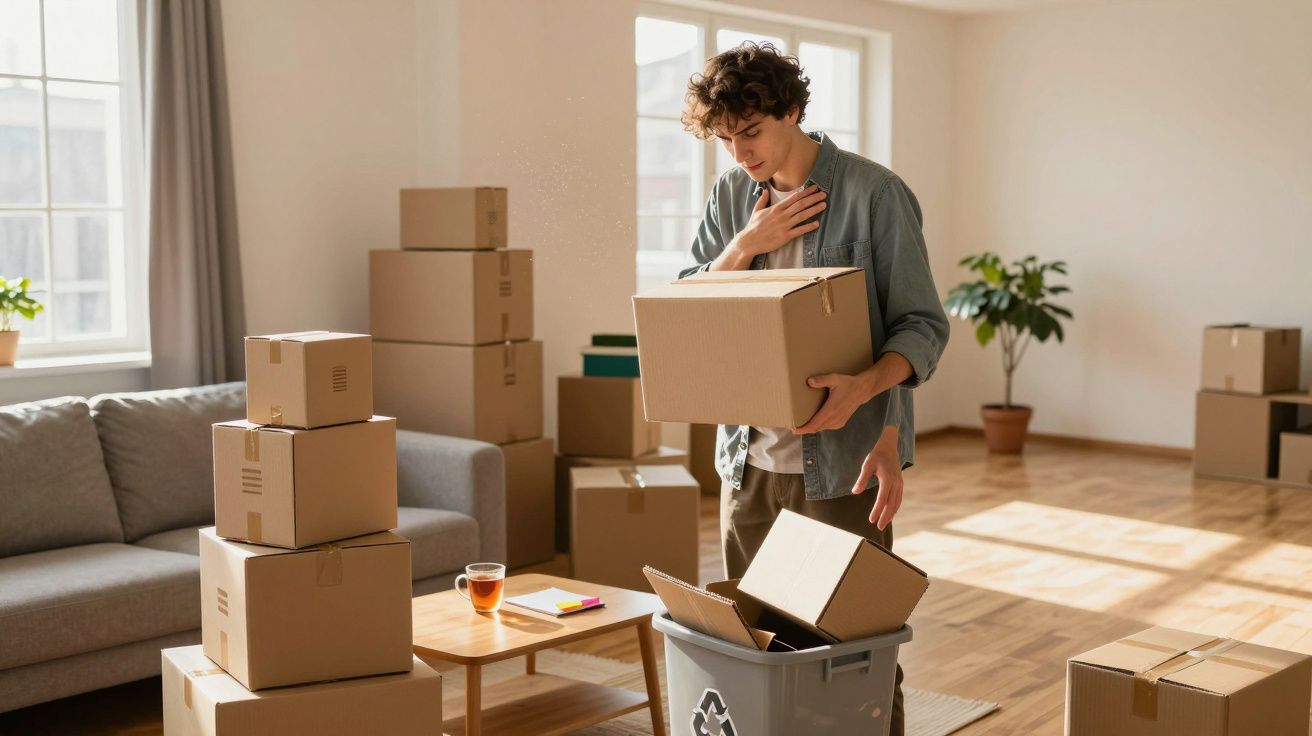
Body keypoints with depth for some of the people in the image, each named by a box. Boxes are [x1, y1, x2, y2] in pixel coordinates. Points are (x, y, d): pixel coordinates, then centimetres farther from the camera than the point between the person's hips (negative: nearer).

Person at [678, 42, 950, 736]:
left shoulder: (873, 193, -8)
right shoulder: (730, 195, 9)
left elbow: (923, 325, -9)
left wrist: (864, 386, -28)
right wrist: (747, 244, -8)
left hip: (842, 457, -5)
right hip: (749, 457, 5)